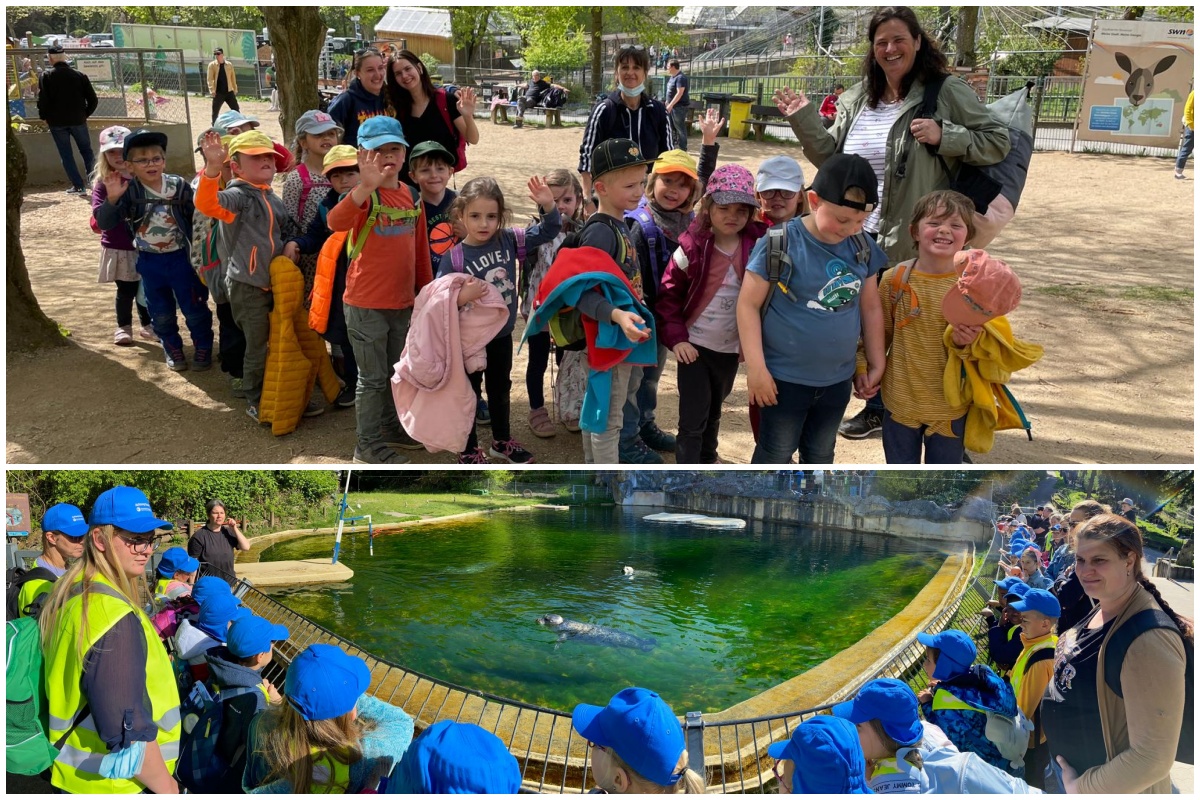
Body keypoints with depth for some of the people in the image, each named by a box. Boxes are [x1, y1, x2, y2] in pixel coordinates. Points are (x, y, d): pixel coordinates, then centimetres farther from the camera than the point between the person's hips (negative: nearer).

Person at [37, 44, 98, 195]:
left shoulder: (46, 77, -6)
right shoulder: (79, 75, 0)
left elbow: (42, 101, -11)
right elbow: (93, 100, -1)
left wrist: (44, 117, 4)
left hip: (57, 122, -1)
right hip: (78, 120, 1)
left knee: (66, 155, 6)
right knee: (87, 151, 15)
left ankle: (79, 186, 3)